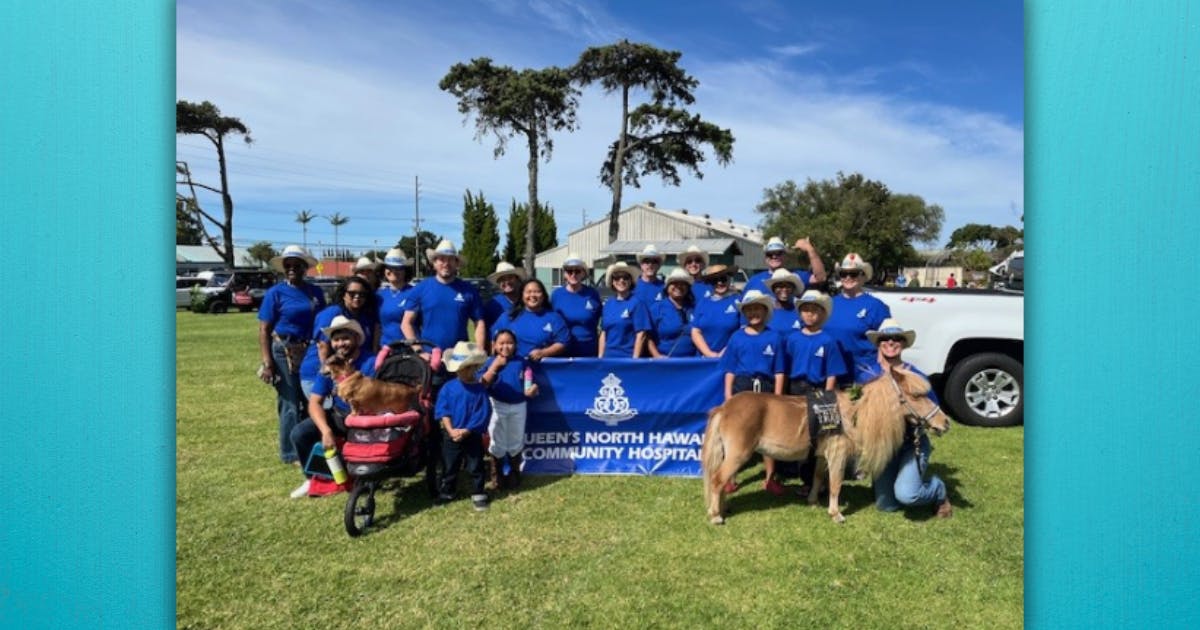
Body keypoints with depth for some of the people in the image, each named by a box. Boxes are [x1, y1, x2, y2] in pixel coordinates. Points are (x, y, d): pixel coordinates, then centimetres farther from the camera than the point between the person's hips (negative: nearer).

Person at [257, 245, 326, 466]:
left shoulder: (315, 292, 8)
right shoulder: (275, 293, -4)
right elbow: (264, 330, -6)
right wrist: (267, 363, -14)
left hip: (312, 352, 5)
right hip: (285, 353, -4)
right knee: (290, 404, 1)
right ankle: (291, 453, 12)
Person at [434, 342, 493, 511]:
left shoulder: (480, 389, -10)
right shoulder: (448, 387, -3)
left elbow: (483, 415, -13)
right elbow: (442, 411, -5)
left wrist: (466, 431, -17)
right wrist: (451, 430, -16)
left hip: (473, 436, -2)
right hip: (450, 435, 2)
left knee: (475, 467, 9)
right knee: (449, 467, 15)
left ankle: (478, 495, 22)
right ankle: (446, 493, 31)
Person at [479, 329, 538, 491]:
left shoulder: (521, 362, 0)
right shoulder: (491, 361, -7)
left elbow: (528, 383, 5)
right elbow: (482, 384, -18)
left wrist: (531, 390, -18)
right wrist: (495, 365, -23)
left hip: (518, 406, 2)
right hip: (498, 406, -2)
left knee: (515, 444, 16)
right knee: (497, 445, 8)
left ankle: (514, 476, 33)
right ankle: (495, 478, 21)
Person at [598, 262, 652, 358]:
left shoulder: (637, 303, -5)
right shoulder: (607, 304, 10)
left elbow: (641, 334, -9)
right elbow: (603, 333, 13)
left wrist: (635, 360, -13)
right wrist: (600, 358, 8)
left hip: (628, 357, -4)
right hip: (608, 357, 5)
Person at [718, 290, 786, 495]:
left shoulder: (774, 337, 3)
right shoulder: (737, 337, 3)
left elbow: (779, 372, 3)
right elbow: (730, 370, 3)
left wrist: (777, 396, -3)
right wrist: (728, 395, -4)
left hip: (766, 389, 0)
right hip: (741, 387, 0)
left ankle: (770, 478, 22)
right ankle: (729, 477, 15)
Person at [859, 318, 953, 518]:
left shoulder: (915, 376, -6)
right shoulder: (865, 372, -5)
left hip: (913, 443, -2)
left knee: (906, 494, -22)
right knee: (886, 505, 3)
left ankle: (939, 490, 11)